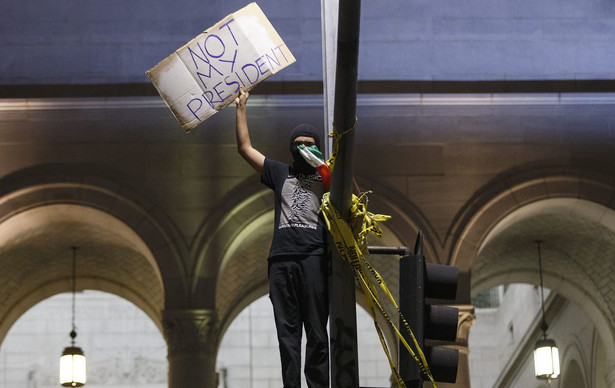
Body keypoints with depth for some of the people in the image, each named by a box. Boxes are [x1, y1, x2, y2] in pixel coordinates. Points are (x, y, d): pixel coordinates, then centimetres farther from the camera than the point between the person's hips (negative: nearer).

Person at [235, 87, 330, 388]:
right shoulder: (280, 173, 22)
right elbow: (245, 148, 23)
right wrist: (241, 107, 21)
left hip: (314, 258, -3)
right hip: (281, 259, 3)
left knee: (316, 332, -5)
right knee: (287, 333, 0)